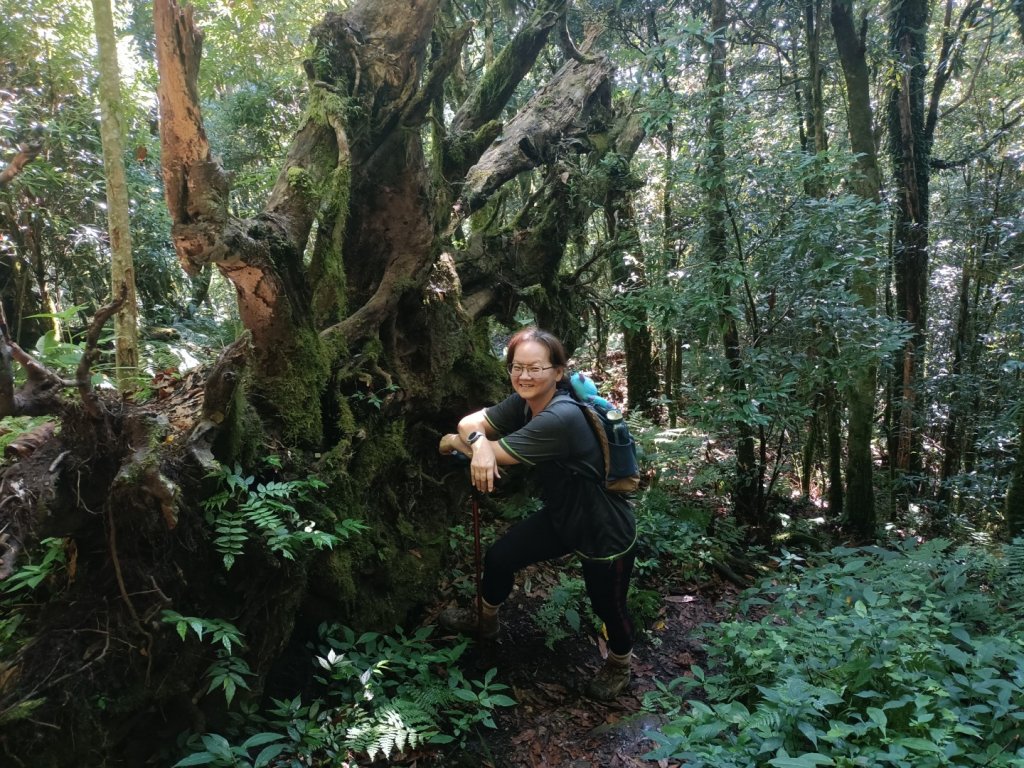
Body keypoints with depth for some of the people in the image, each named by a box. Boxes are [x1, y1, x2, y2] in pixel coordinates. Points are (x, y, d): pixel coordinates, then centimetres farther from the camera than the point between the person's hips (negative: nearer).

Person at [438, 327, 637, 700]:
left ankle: (620, 663, 47)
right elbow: (469, 423, -9)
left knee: (608, 605, 14)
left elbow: (495, 455, -29)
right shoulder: (524, 402, -10)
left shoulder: (561, 418, -36)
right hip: (561, 515, 8)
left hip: (605, 532, -7)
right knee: (499, 557, 13)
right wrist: (478, 442, -33)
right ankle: (486, 621, 43)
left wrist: (454, 443, -11)